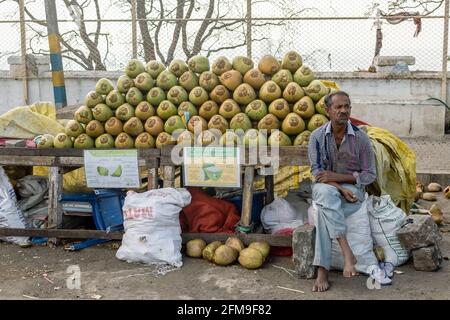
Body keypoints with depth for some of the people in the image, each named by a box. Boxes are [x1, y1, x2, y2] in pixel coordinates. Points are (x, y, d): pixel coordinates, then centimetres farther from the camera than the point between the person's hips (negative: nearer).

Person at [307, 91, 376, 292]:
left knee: (324, 210, -34)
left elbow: (370, 175, -2)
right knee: (326, 192, -38)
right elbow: (317, 171, -5)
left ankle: (322, 270, -33)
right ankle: (347, 253, -41)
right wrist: (340, 189, -22)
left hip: (353, 188, -1)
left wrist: (338, 177, -16)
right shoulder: (317, 136, -2)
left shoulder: (360, 138, -5)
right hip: (325, 188, 1)